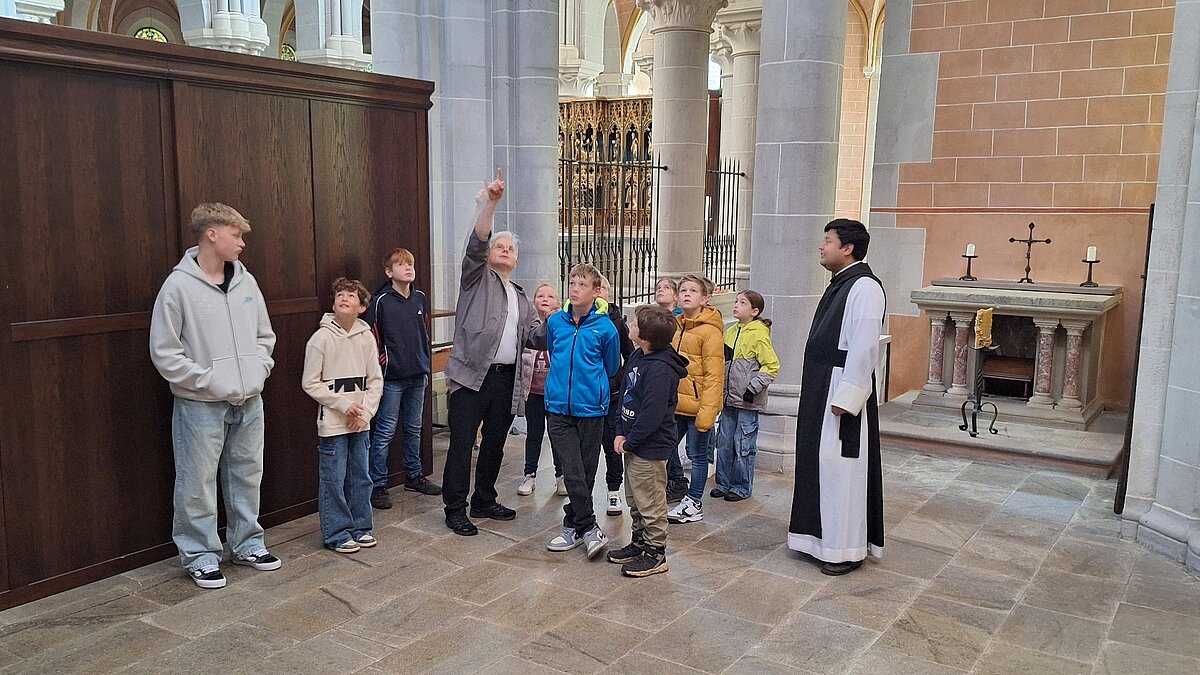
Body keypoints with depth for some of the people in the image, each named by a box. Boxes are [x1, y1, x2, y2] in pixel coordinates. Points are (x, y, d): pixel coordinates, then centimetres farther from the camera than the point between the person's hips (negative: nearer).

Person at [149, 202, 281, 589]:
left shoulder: (245, 281, 6)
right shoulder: (179, 286, -11)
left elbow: (265, 335, 16)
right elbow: (164, 352, -11)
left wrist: (260, 368, 1)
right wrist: (208, 380, -15)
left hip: (249, 401, 6)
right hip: (201, 404, -6)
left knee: (247, 475, 15)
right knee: (198, 483, 3)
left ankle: (247, 543, 29)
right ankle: (200, 555, 17)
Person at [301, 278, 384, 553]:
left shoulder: (366, 337, 0)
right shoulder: (321, 338, -9)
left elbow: (376, 380, 4)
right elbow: (311, 383, -8)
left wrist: (365, 413, -7)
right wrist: (344, 405, -13)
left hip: (361, 422, 4)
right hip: (332, 422, -4)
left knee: (361, 477, 12)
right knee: (334, 480, 2)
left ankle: (361, 527, 26)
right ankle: (337, 533, 14)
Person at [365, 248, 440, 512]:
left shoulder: (421, 299, 9)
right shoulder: (381, 302, -9)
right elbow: (372, 340, -8)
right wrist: (382, 366, -9)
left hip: (417, 376, 6)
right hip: (391, 378, -6)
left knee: (414, 429, 16)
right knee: (385, 432, -1)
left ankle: (414, 476, 28)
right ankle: (377, 485, 6)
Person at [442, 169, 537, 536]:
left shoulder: (520, 298, 22)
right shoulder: (477, 278, 4)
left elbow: (532, 335, 21)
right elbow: (476, 243, -14)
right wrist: (490, 202, -24)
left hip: (506, 378, 6)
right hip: (472, 376, -6)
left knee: (495, 443, 13)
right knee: (462, 443, -4)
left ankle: (484, 501, 28)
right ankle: (455, 509, 6)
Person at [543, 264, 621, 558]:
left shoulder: (605, 327, -6)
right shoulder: (555, 322, 3)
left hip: (590, 409, -2)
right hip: (558, 407, 2)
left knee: (586, 471, 7)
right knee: (573, 472, -4)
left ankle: (573, 526, 21)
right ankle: (589, 528, 5)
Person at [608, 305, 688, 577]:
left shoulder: (660, 369, -25)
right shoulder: (637, 357, 6)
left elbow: (651, 415, -25)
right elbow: (625, 395, 12)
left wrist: (629, 442, -16)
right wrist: (621, 432, 4)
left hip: (650, 447, -10)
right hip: (634, 443, 10)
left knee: (650, 503, 4)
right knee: (634, 499, 21)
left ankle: (656, 553, 17)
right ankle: (638, 542, 36)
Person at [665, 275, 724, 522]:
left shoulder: (710, 331, -12)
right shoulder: (674, 326, 9)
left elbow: (714, 376, -15)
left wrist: (707, 411, -20)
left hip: (697, 406, -7)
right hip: (674, 404, 7)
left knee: (697, 455, 6)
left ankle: (693, 502, 18)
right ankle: (677, 483, 38)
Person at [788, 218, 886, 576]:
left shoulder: (864, 286, -15)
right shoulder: (839, 284, 14)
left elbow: (864, 346, -21)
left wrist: (845, 398, -22)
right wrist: (817, 392, 17)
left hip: (843, 389, -10)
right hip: (821, 388, 10)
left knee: (841, 465, -2)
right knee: (822, 463, 15)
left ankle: (847, 549, 10)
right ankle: (826, 535, 28)